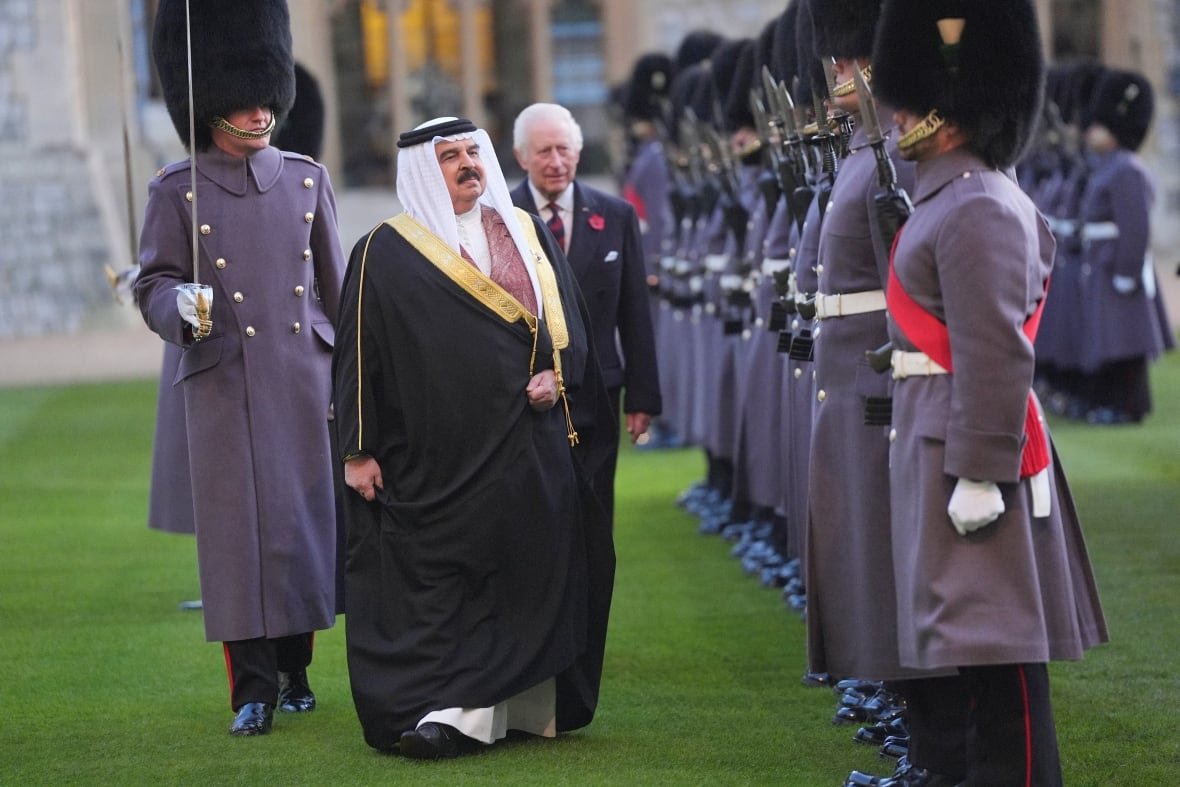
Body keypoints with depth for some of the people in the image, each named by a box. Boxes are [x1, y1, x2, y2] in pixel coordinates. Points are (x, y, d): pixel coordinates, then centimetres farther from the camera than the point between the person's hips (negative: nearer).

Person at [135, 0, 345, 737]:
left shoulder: (307, 179, 8)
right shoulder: (178, 190, -2)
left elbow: (335, 284, 14)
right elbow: (153, 283, -2)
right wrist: (179, 306, -25)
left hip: (303, 378, 3)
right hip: (224, 383, -3)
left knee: (304, 518, 7)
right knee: (238, 526, -4)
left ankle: (295, 669, 21)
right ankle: (254, 688, -1)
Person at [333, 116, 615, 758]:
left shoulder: (527, 235, 13)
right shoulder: (385, 253, 2)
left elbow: (568, 320, 15)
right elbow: (358, 352, 0)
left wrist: (557, 372, -6)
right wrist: (358, 451, -5)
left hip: (527, 452, 3)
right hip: (434, 459, -3)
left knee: (528, 578, 4)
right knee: (435, 586, -6)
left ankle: (527, 707, 11)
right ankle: (443, 712, -8)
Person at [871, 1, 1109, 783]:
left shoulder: (977, 210, -18)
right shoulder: (955, 197, 14)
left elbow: (996, 355, -23)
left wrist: (979, 474, -24)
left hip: (970, 443, -10)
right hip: (943, 434, 10)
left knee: (994, 624, -6)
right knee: (978, 619, 16)